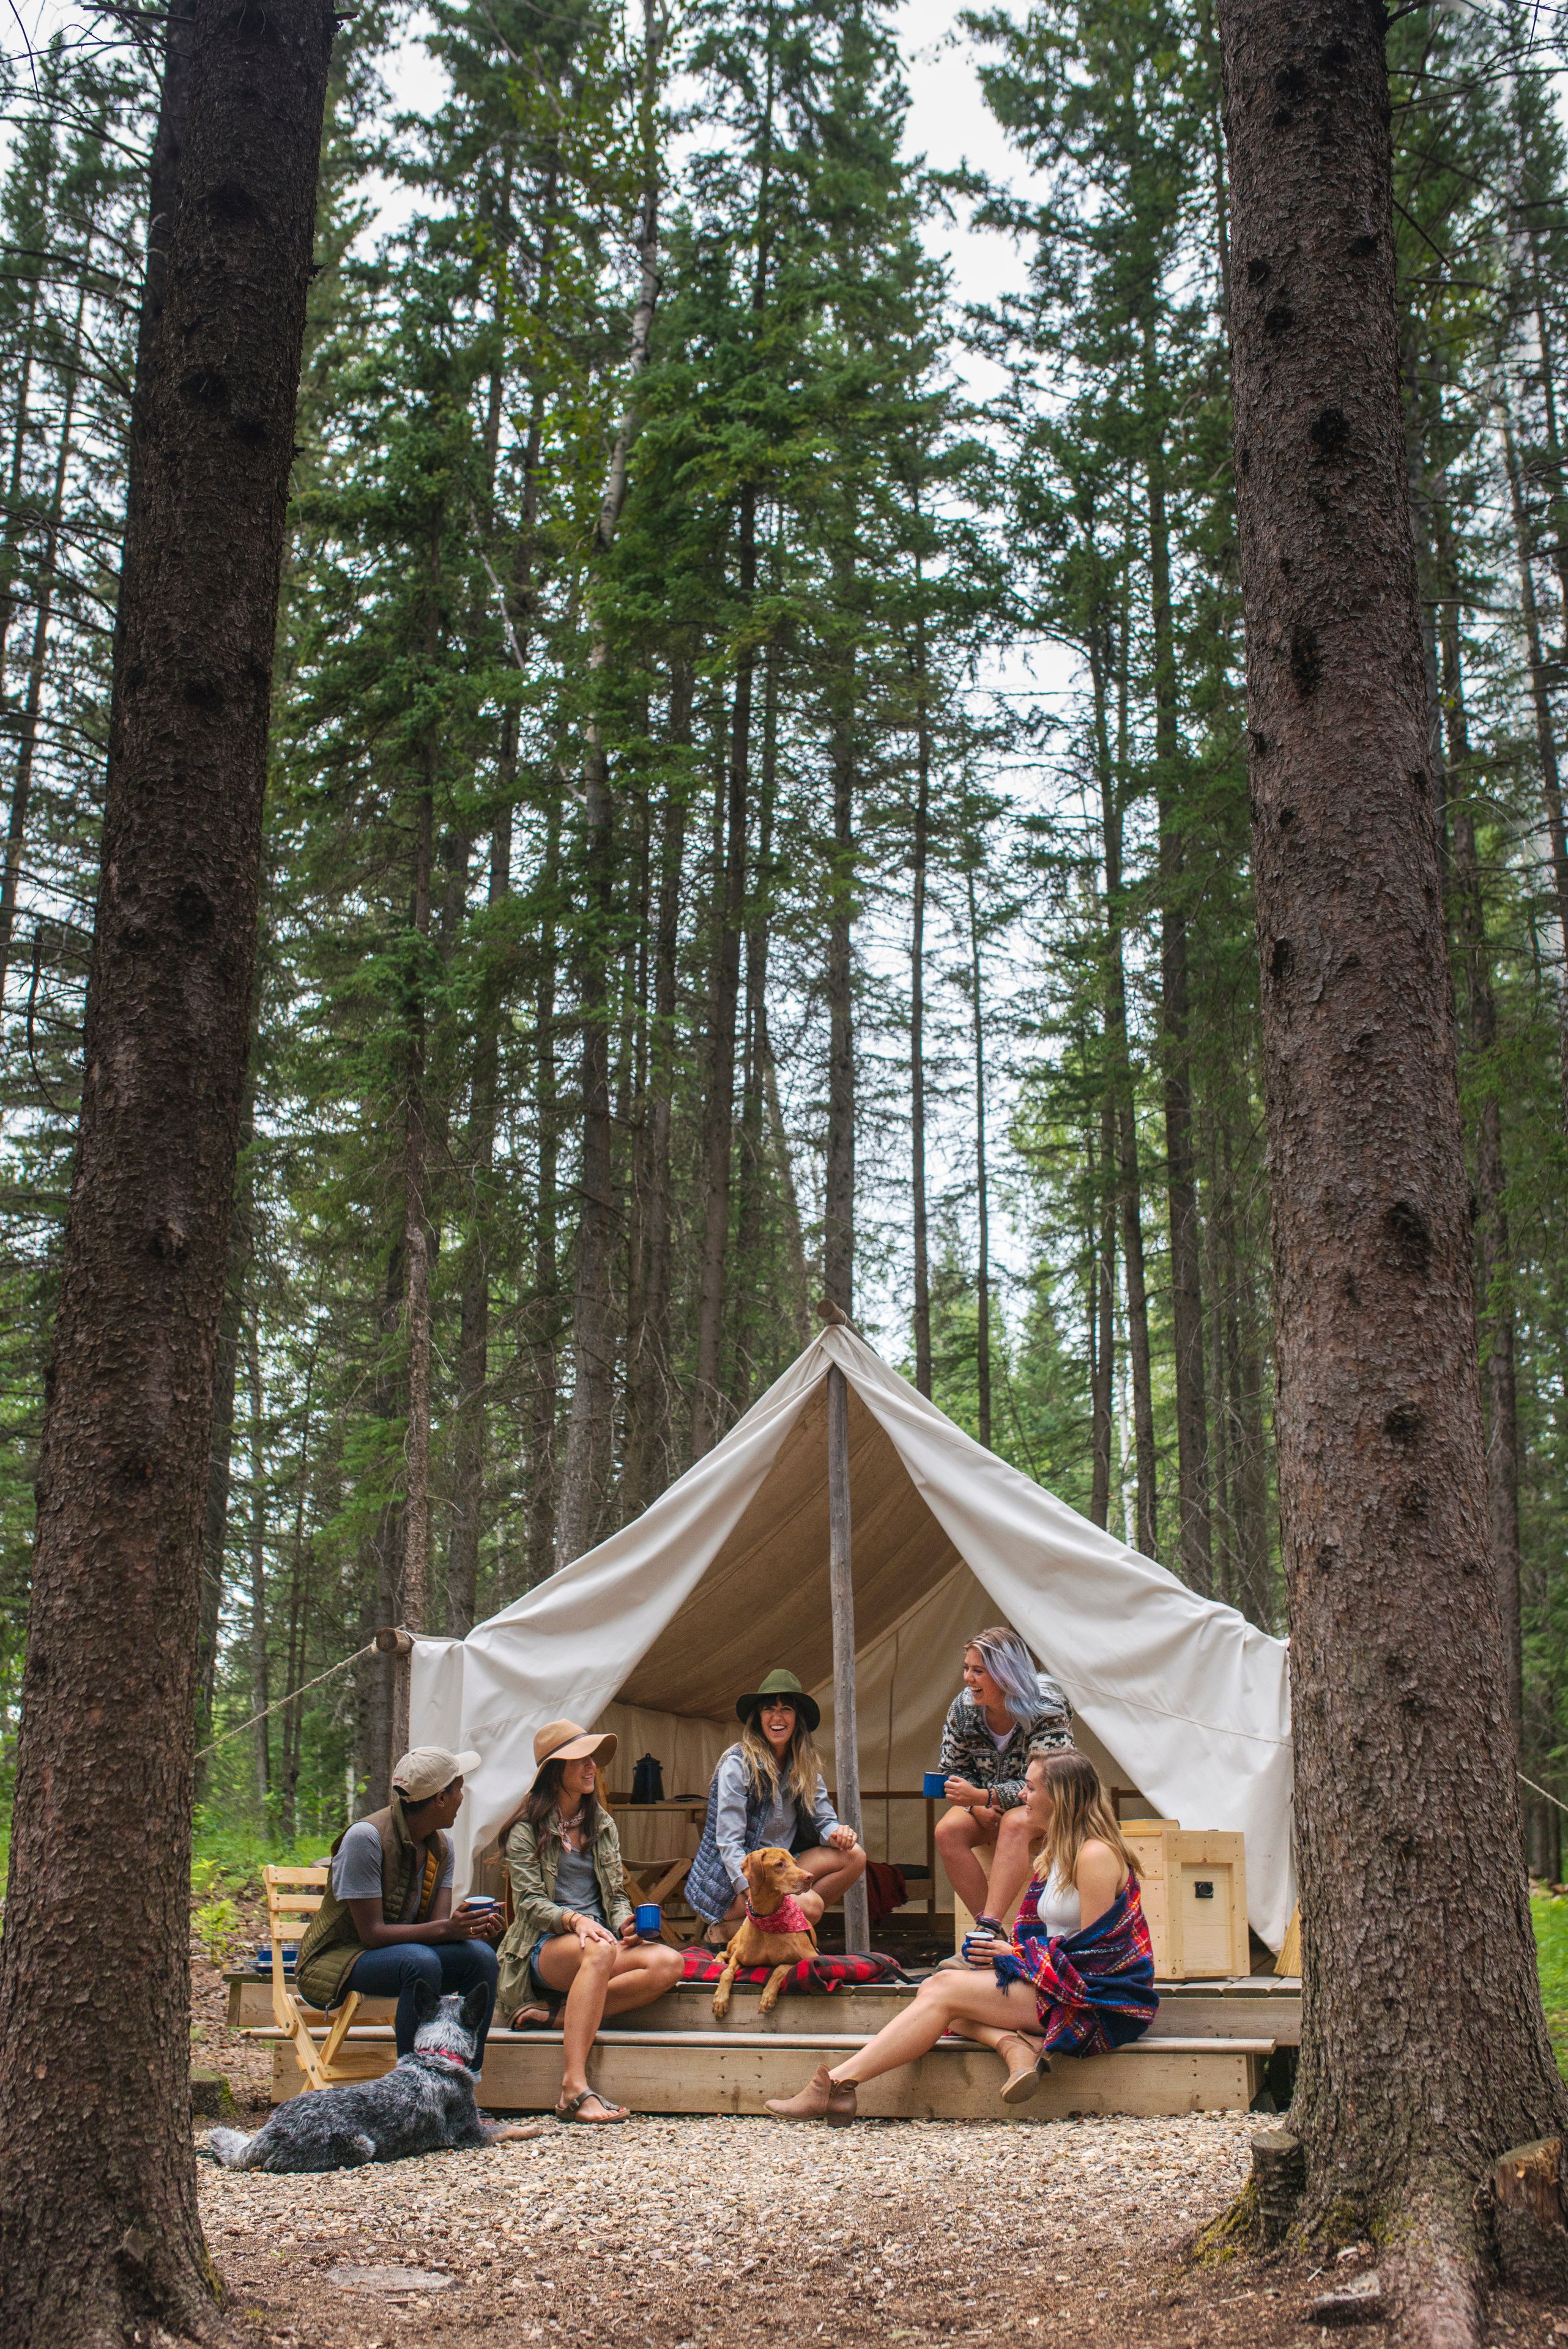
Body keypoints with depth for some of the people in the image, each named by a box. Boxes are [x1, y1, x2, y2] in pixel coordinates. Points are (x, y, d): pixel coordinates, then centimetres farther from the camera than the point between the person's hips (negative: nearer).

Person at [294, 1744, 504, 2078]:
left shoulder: (441, 1845, 3)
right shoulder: (366, 1838, -21)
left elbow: (437, 1924, -5)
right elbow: (372, 1933, -24)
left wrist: (475, 1927, -28)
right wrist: (446, 1928, -35)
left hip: (398, 1955, 7)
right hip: (335, 1960, -7)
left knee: (481, 1956, -19)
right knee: (422, 1962, -35)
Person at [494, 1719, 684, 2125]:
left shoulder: (602, 1824, 18)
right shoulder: (527, 1828, 2)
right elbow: (529, 1902, -7)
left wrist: (625, 1923, -6)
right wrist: (574, 1920, -26)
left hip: (598, 1937, 5)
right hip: (544, 1946, -5)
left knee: (669, 1963, -25)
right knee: (600, 1950, -40)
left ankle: (563, 2015, -25)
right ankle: (574, 2089, -47)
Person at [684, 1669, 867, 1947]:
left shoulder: (806, 1766, 8)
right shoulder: (738, 1763, -14)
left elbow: (823, 1819, 4)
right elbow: (729, 1843, -18)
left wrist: (837, 1833, -21)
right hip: (730, 1883, -7)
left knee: (854, 1857, -9)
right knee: (811, 1905, -29)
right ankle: (725, 1930, -8)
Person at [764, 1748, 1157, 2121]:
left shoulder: (1095, 1855, -15)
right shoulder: (1056, 1856, 17)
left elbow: (1094, 1952, -19)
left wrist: (1018, 1955, -9)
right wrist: (1007, 1948, -1)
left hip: (1098, 2004, -10)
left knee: (943, 1990, -16)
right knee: (936, 1988, 0)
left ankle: (836, 2085, -21)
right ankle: (1016, 2046, -24)